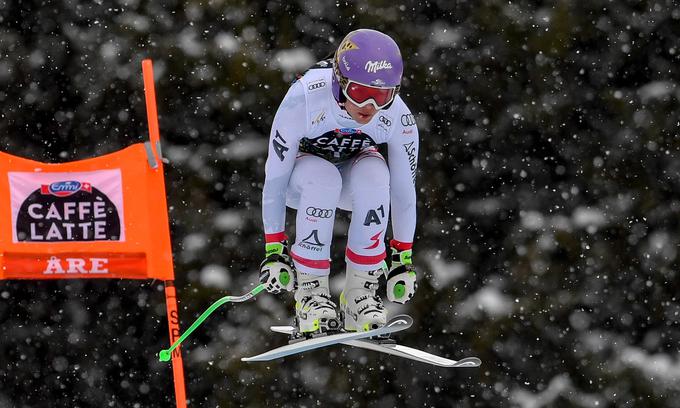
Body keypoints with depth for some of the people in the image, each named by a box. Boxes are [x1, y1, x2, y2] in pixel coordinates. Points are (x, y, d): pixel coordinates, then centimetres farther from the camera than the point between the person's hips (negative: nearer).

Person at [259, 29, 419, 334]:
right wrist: (274, 249, -21)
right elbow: (275, 177, -25)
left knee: (374, 174, -34)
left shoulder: (397, 117, -27)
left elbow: (404, 190, -14)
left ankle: (360, 290, -22)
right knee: (322, 178, -37)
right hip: (303, 171, -2)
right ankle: (310, 290, -24)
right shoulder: (303, 100, -35)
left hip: (353, 168, 2)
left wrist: (402, 257, -9)